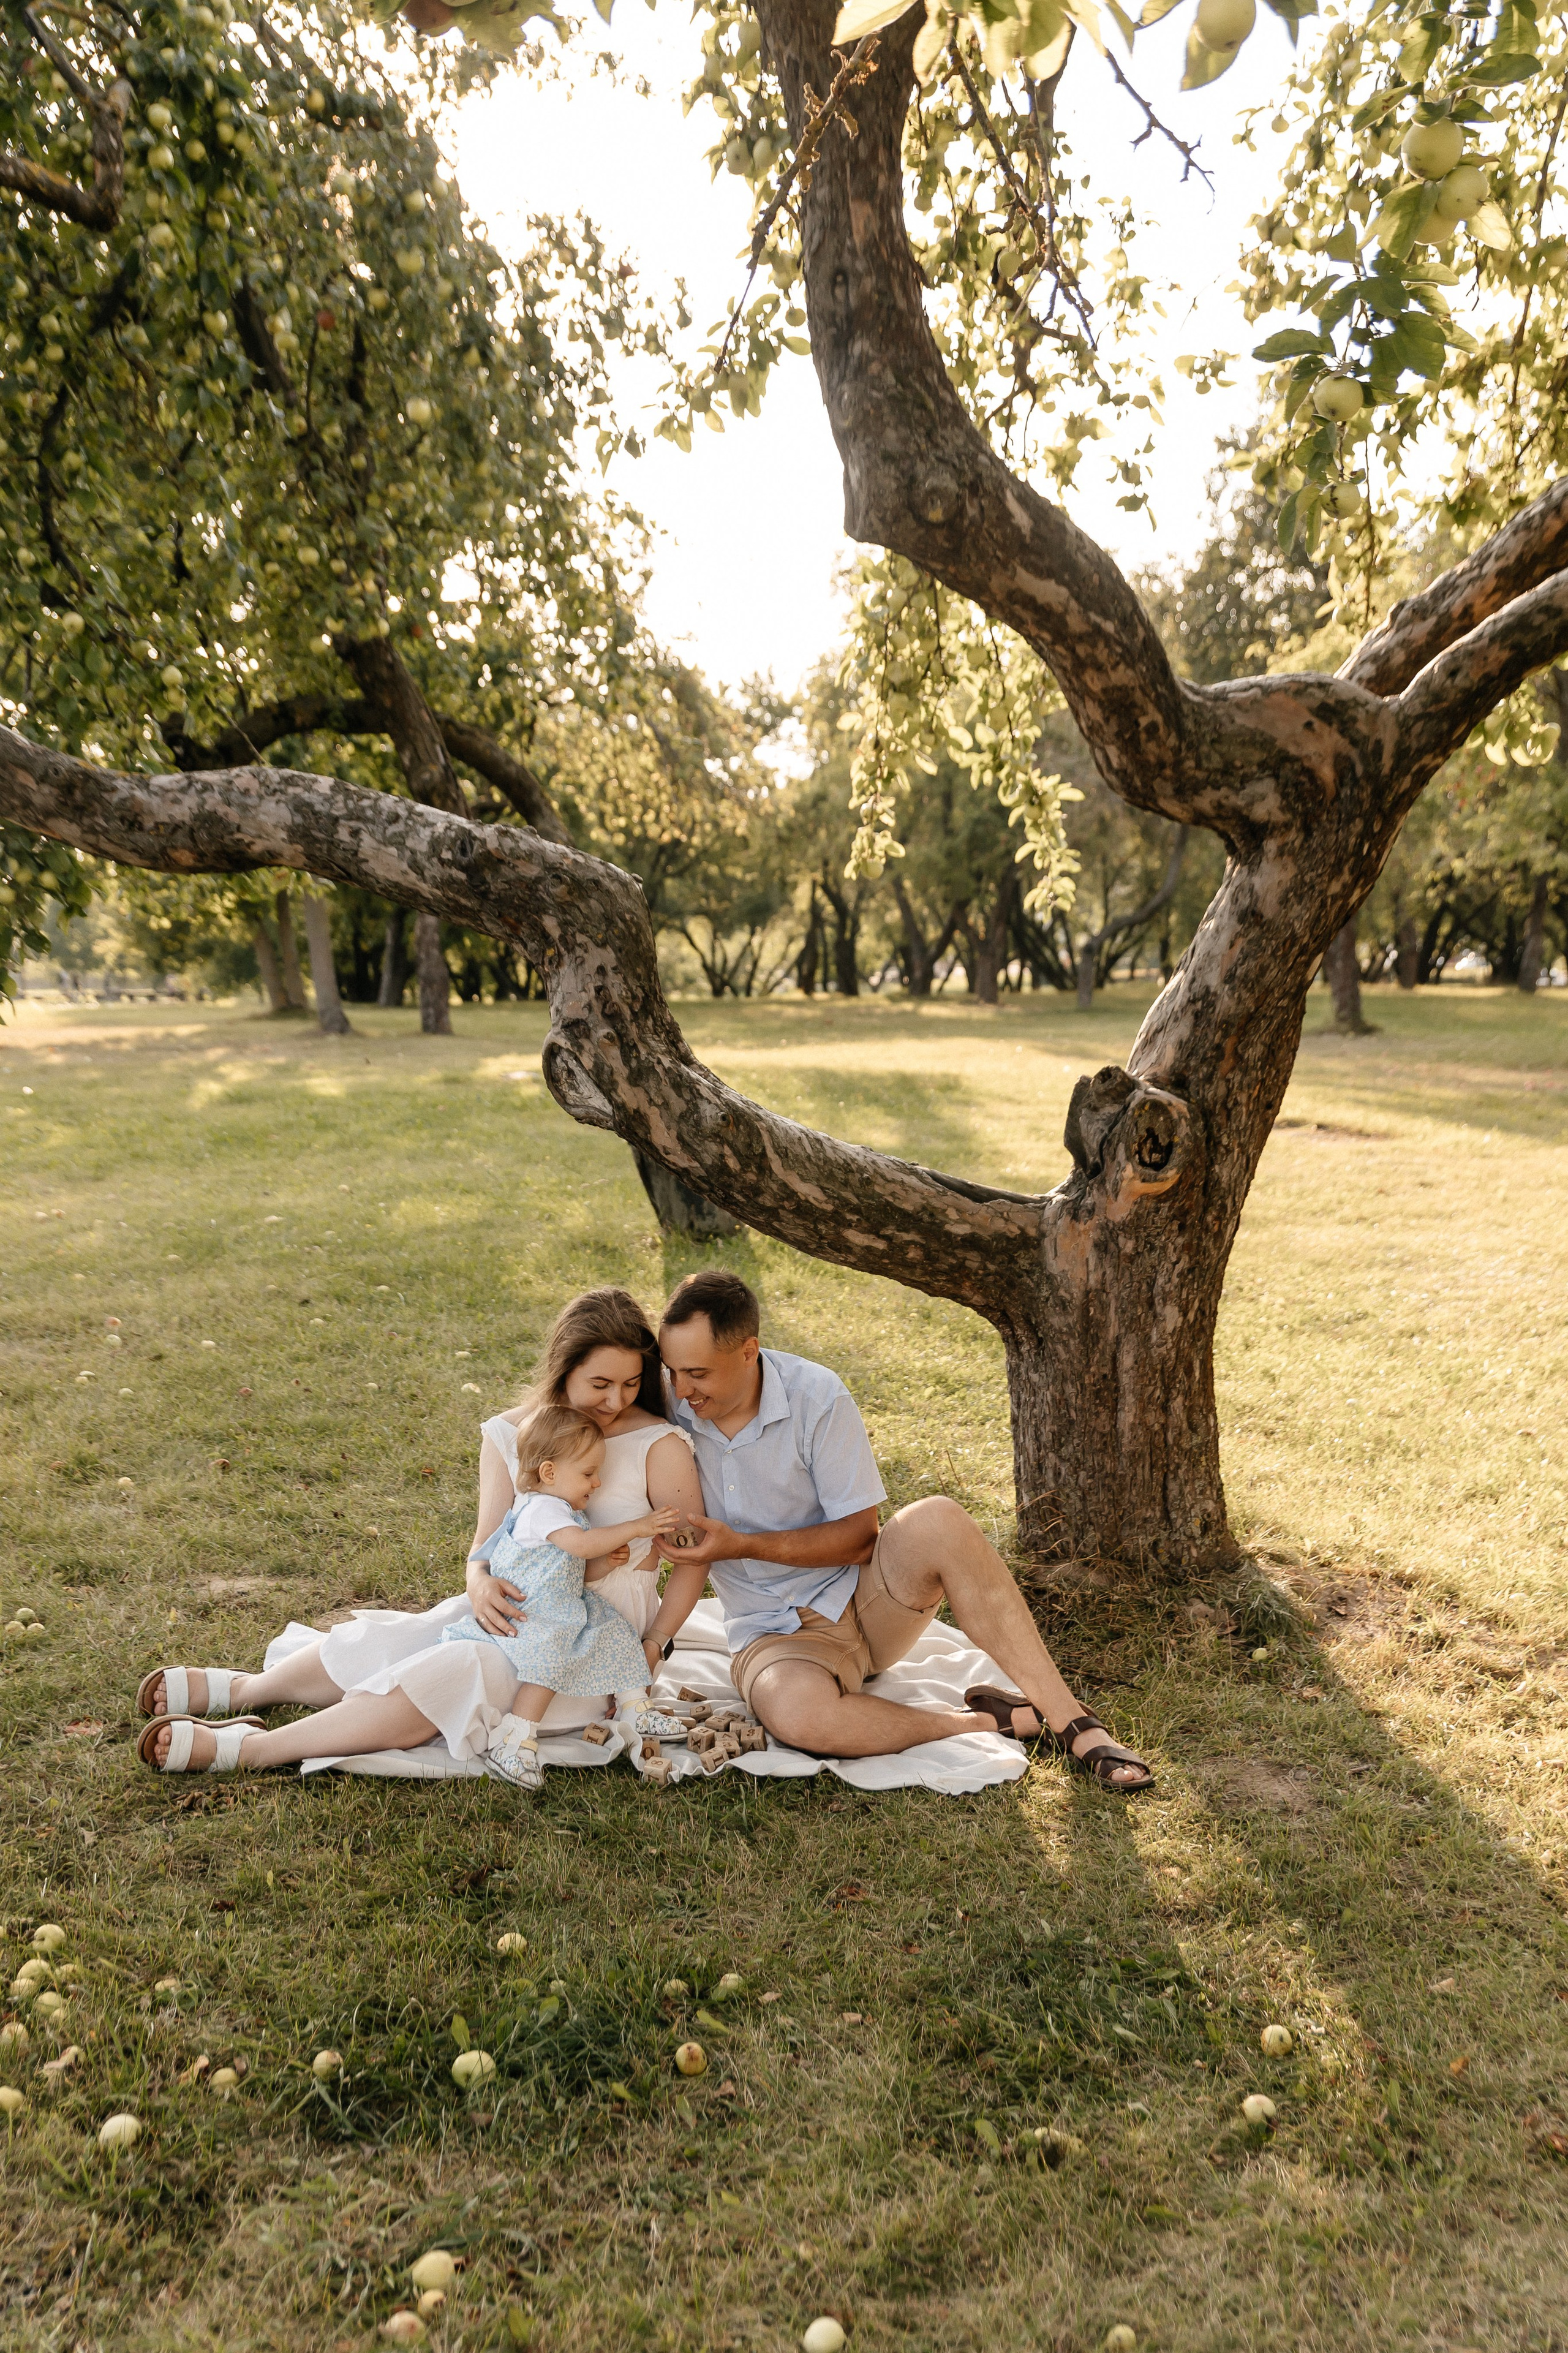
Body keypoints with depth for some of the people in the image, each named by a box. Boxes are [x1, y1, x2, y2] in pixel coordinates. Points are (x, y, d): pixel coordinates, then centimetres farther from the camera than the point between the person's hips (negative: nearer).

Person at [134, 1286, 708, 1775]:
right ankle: (240, 1690, 12)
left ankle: (245, 1749, -24)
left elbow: (694, 1556, -6)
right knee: (377, 1643, -11)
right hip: (520, 1606, 5)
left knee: (444, 1681, -26)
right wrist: (480, 1582, -23)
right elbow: (486, 1542, 0)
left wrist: (652, 1648, -14)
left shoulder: (660, 1447, -13)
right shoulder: (512, 1434, -1)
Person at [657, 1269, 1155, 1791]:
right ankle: (985, 1721, -15)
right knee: (798, 1715, -37)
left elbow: (859, 1538, -11)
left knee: (935, 1521, -33)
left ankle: (1070, 1721, -24)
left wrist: (742, 1545, -21)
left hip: (866, 1598, 0)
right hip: (773, 1632, 0)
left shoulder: (816, 1396, -14)